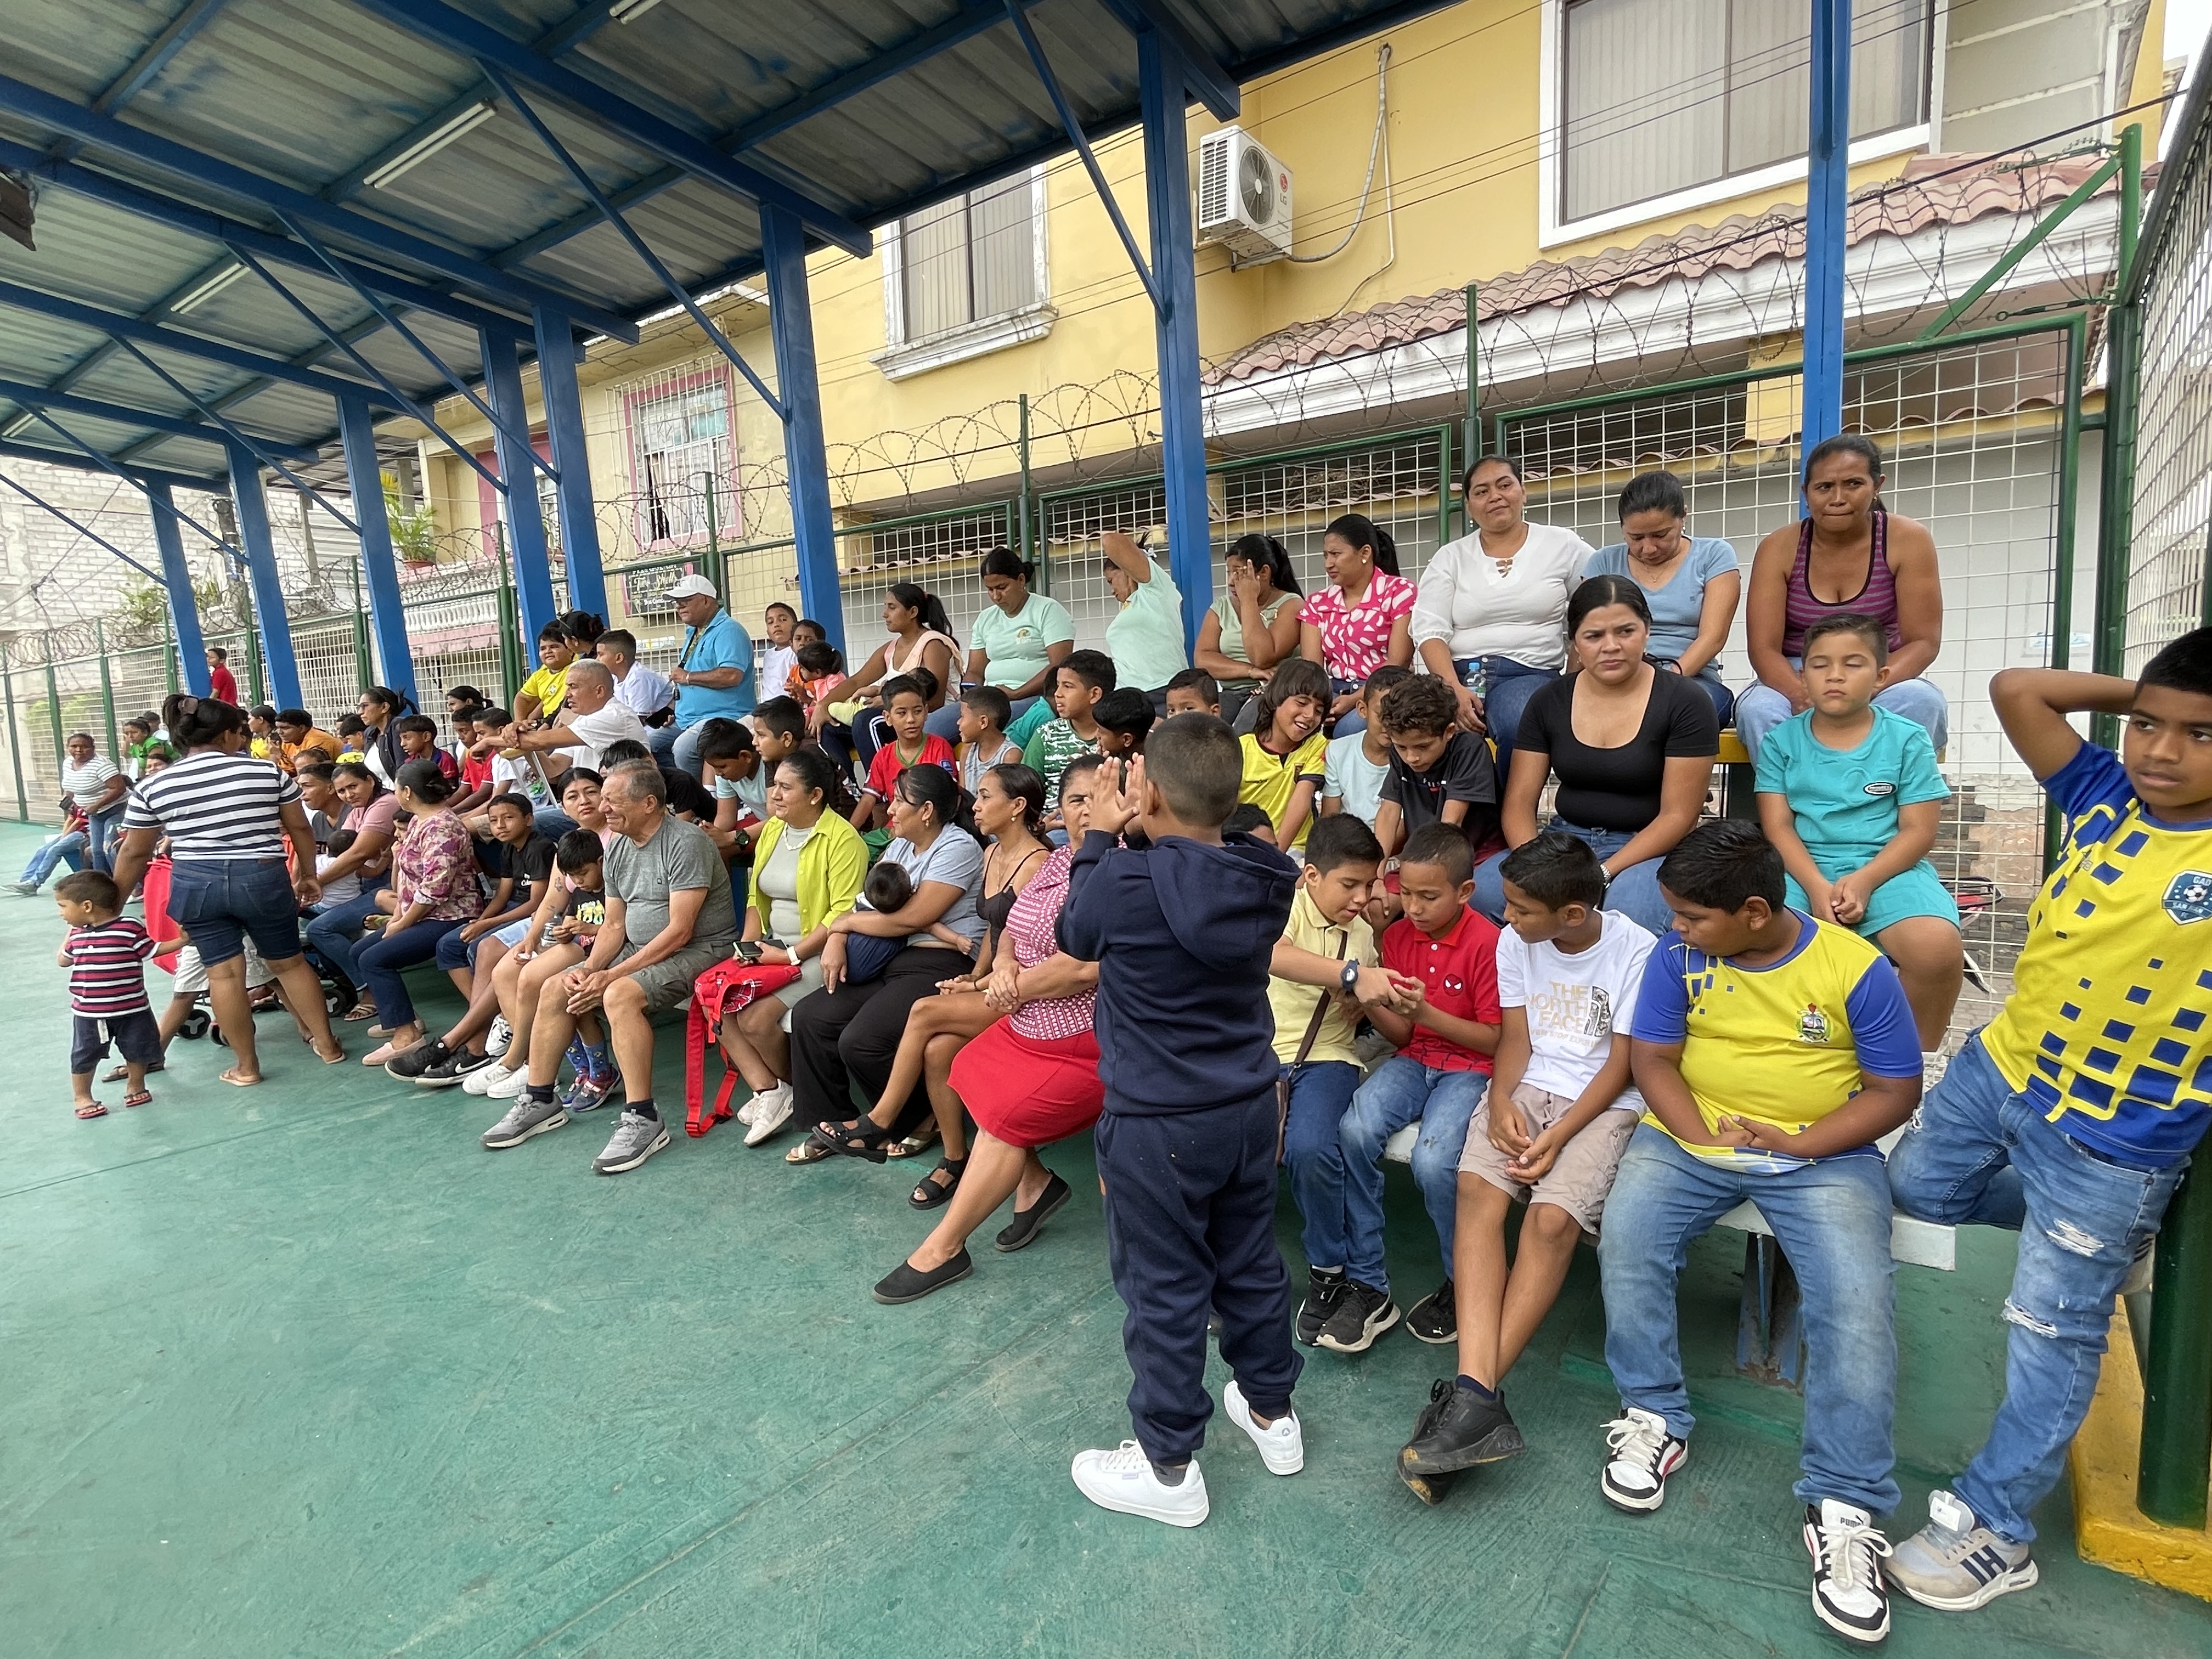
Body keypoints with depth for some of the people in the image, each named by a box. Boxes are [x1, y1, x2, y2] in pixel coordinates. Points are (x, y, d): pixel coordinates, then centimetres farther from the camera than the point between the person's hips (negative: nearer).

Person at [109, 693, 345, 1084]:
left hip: (196, 884, 1)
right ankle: (327, 1045, 20)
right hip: (263, 879, -1)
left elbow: (134, 853, 8)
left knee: (223, 972, 6)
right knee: (288, 962, 13)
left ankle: (246, 1067, 13)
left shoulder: (153, 787, 2)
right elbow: (300, 828, 5)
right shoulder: (268, 772, -2)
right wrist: (307, 875, 17)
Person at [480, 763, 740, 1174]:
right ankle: (539, 1102, 15)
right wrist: (590, 968, -9)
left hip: (699, 950, -9)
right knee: (554, 990, 1)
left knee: (620, 995, -32)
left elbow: (679, 931, -23)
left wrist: (613, 975, -22)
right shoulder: (617, 849, 9)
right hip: (639, 949, 9)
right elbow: (615, 925, 11)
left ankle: (643, 1120, -25)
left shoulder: (686, 842, -19)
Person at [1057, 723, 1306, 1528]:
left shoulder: (1124, 882, -26)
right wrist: (1149, 835, 3)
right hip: (1249, 1108, 6)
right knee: (1251, 1264, 23)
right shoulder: (1266, 879, -9)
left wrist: (1101, 837, 4)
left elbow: (1076, 934, -4)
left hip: (1156, 1127, -6)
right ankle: (1271, 1411, 43)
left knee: (1165, 1290, 10)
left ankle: (1168, 1467, 28)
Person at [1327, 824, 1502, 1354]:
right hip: (1413, 1059, 5)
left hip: (1470, 1068, -5)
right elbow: (1401, 1034, 7)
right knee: (1354, 1132, -23)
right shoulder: (1398, 935, 4)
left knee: (1433, 1160, -30)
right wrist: (1367, 1002, -14)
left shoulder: (1487, 942, -12)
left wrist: (1427, 1012, -23)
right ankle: (1368, 1289, -10)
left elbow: (1495, 1040, -10)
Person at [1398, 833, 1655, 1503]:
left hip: (1605, 1102, -3)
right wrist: (1501, 1103, -13)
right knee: (1477, 1190, -25)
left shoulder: (1637, 951, -9)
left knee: (1552, 1218, -28)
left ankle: (1472, 1396, -20)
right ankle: (1479, 1396, -30)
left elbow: (1622, 1064, -8)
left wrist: (1557, 1137, -17)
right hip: (1527, 1089, 4)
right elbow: (1515, 1039, 7)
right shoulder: (1515, 942, 4)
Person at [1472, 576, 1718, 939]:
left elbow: (1678, 815, -8)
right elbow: (1519, 803, 3)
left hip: (1646, 851, -3)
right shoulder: (1549, 702, 6)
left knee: (1629, 915, -39)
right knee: (1481, 894, -26)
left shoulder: (1685, 704, -5)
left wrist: (1603, 874, -20)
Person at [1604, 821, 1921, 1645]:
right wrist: (1702, 1139, -16)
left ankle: (1843, 1510, -9)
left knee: (1855, 1299, -24)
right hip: (1690, 1135, 2)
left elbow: (1895, 1090, -4)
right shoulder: (1677, 953, -4)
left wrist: (1797, 1144, -17)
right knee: (1625, 1237, -23)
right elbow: (1651, 1057, -1)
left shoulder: (1855, 967, -10)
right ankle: (1654, 1416, -2)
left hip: (1823, 1153, -1)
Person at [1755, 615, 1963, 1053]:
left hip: (1887, 869, 0)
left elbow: (1918, 830, 0)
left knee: (1938, 949, -29)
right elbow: (1778, 827, 0)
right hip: (1803, 870, 0)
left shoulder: (1907, 740, 5)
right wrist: (1816, 886, -16)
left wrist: (1864, 880, -17)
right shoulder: (1780, 741, 7)